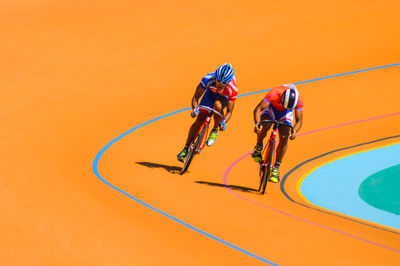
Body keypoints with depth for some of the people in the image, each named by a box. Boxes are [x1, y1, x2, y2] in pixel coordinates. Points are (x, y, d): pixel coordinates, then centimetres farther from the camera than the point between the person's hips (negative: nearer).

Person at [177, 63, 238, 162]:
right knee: (199, 121, -10)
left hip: (223, 98, -1)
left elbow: (229, 111, -27)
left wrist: (223, 122, -43)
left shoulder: (232, 89, -37)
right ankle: (186, 148, 2)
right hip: (210, 94, 1)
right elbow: (196, 96, -25)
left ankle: (215, 130, -13)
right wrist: (195, 109, -42)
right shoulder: (208, 79, -37)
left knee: (218, 105, -37)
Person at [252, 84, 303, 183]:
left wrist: (294, 131, -46)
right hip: (271, 108, -1)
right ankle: (258, 147, 0)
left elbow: (299, 120, -26)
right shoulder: (274, 94, -40)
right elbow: (258, 109, -37)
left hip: (285, 115, 1)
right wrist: (257, 124, -54)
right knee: (263, 127, -31)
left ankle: (276, 168, -2)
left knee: (284, 138, -16)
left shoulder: (298, 101, -34)